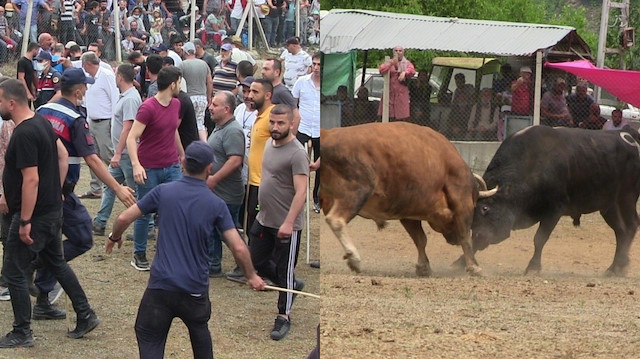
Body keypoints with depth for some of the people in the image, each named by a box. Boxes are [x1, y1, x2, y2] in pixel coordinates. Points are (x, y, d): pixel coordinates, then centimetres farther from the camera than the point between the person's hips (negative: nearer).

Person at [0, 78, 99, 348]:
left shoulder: (24, 134, -24)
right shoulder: (41, 122, 6)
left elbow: (31, 179, -27)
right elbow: (62, 154, 16)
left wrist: (25, 222, -23)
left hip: (34, 215, -10)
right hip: (52, 211, 10)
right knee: (56, 263, 22)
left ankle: (22, 334, 9)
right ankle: (86, 316, 27)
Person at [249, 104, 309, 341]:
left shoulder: (296, 153, -19)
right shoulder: (270, 144, 8)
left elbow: (301, 192, -24)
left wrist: (288, 223, -30)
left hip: (286, 226, -9)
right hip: (264, 220, 9)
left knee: (284, 271, 1)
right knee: (256, 261, 16)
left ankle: (284, 317, 13)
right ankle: (292, 285, 36)